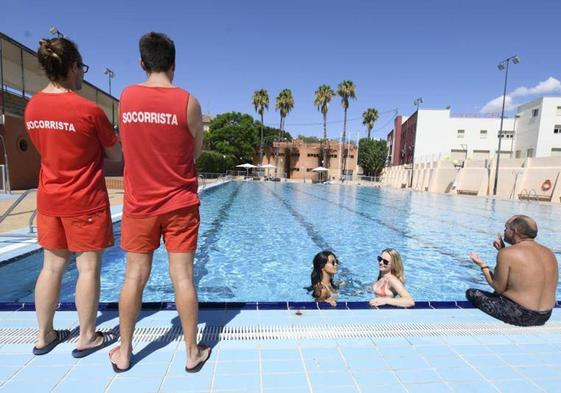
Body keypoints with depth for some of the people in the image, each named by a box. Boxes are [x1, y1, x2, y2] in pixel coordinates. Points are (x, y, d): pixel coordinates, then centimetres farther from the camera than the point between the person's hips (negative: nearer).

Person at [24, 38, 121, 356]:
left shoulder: (32, 107, 5)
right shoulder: (89, 110, -15)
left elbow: (51, 147, 16)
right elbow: (117, 156, -6)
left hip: (48, 199, 6)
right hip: (84, 201, -6)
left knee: (52, 266, 15)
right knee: (88, 268, 5)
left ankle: (45, 335, 29)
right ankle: (87, 338, 18)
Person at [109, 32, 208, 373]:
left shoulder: (126, 97, 2)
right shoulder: (187, 101, -7)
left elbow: (136, 143, 13)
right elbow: (197, 150, 2)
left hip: (139, 203, 3)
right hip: (180, 204, -2)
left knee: (135, 276, 12)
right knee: (183, 277, 4)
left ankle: (124, 352, 29)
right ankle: (193, 353, 19)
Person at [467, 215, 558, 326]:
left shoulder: (507, 253, -19)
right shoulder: (549, 253, 4)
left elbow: (499, 288, -13)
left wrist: (483, 265, -2)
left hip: (518, 316, -8)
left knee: (471, 293, 8)